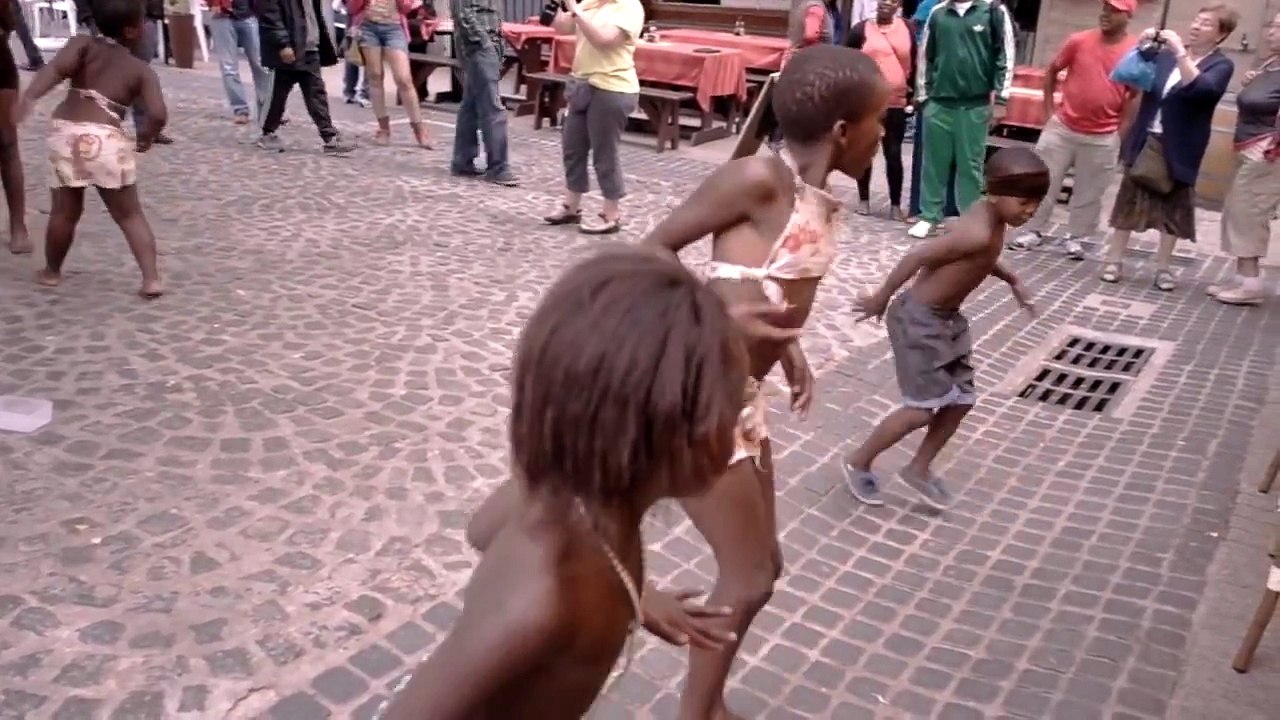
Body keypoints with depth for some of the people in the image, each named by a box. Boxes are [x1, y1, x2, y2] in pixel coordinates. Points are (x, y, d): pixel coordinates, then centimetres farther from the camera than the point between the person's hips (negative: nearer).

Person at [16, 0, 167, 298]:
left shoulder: (83, 44, 11)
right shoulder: (142, 70, 9)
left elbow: (57, 68, -10)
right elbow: (158, 114, -5)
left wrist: (29, 97, -21)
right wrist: (147, 136, 15)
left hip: (67, 134, 2)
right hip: (108, 141, -2)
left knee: (65, 211, 18)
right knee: (130, 215, 9)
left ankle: (51, 271, 35)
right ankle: (151, 279, 2)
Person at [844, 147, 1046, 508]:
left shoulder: (990, 218, 1)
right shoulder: (979, 232, -29)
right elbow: (916, 257, -27)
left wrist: (1012, 280, 17)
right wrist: (880, 301, -17)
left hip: (948, 318, 10)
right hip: (920, 318, -10)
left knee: (961, 399, 14)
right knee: (924, 407, -3)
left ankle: (919, 468, 30)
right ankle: (858, 462, 15)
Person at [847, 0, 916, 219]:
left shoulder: (907, 29, 6)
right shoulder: (861, 29, -1)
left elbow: (914, 63, 13)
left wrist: (912, 92, 10)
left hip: (896, 104, 1)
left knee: (894, 154, 1)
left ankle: (895, 205, 8)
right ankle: (864, 199, 22)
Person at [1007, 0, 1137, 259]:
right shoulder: (1079, 41, -4)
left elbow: (1135, 96, -1)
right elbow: (1052, 71, 8)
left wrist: (1121, 132, -4)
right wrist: (1049, 109, 3)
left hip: (1103, 138, -1)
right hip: (1063, 127, 1)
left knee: (1088, 191, 8)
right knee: (1043, 181, 5)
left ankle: (1075, 237, 20)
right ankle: (1033, 230, 17)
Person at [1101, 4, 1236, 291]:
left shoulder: (1221, 65, -5)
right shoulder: (1166, 56, 5)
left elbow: (1201, 89, -24)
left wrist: (1180, 52, -26)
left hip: (1177, 149, -2)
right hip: (1146, 141, 3)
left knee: (1173, 208, 6)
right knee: (1128, 201, 5)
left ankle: (1163, 267, 16)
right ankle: (1114, 261, 14)